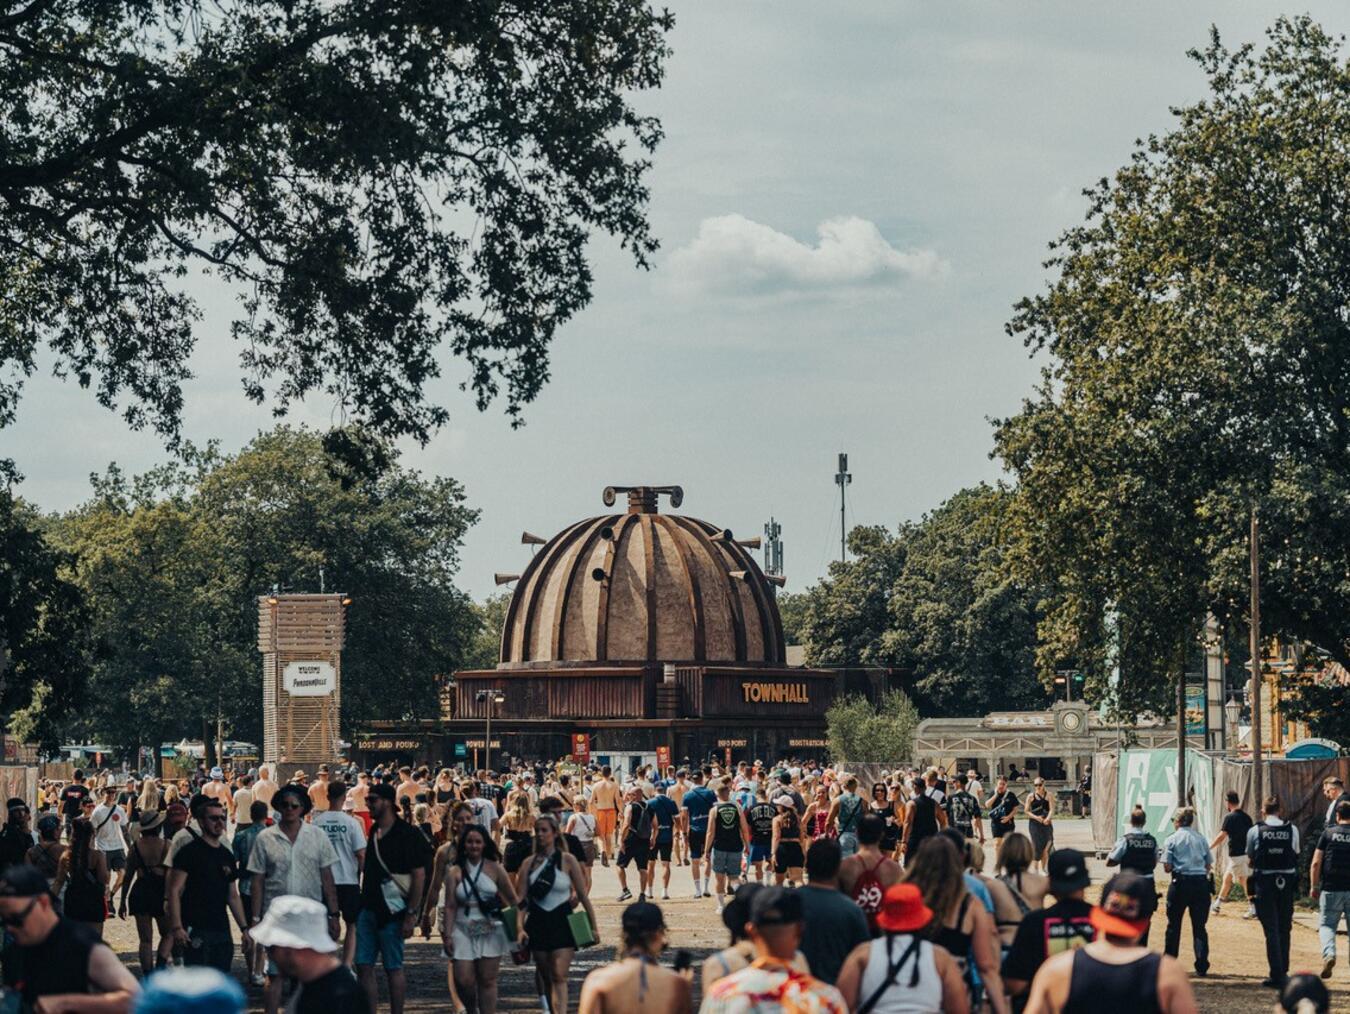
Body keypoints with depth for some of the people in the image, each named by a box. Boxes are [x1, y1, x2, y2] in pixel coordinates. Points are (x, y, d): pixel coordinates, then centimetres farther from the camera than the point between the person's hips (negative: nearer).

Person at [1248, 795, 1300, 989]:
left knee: (1271, 930, -1)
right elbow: (1296, 855, 7)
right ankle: (1283, 971, 23)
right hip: (1287, 882, 2)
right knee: (1284, 929, 16)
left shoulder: (1255, 831, -5)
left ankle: (1277, 975, -6)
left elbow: (1250, 858, 4)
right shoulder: (1292, 830, 0)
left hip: (1265, 882, -2)